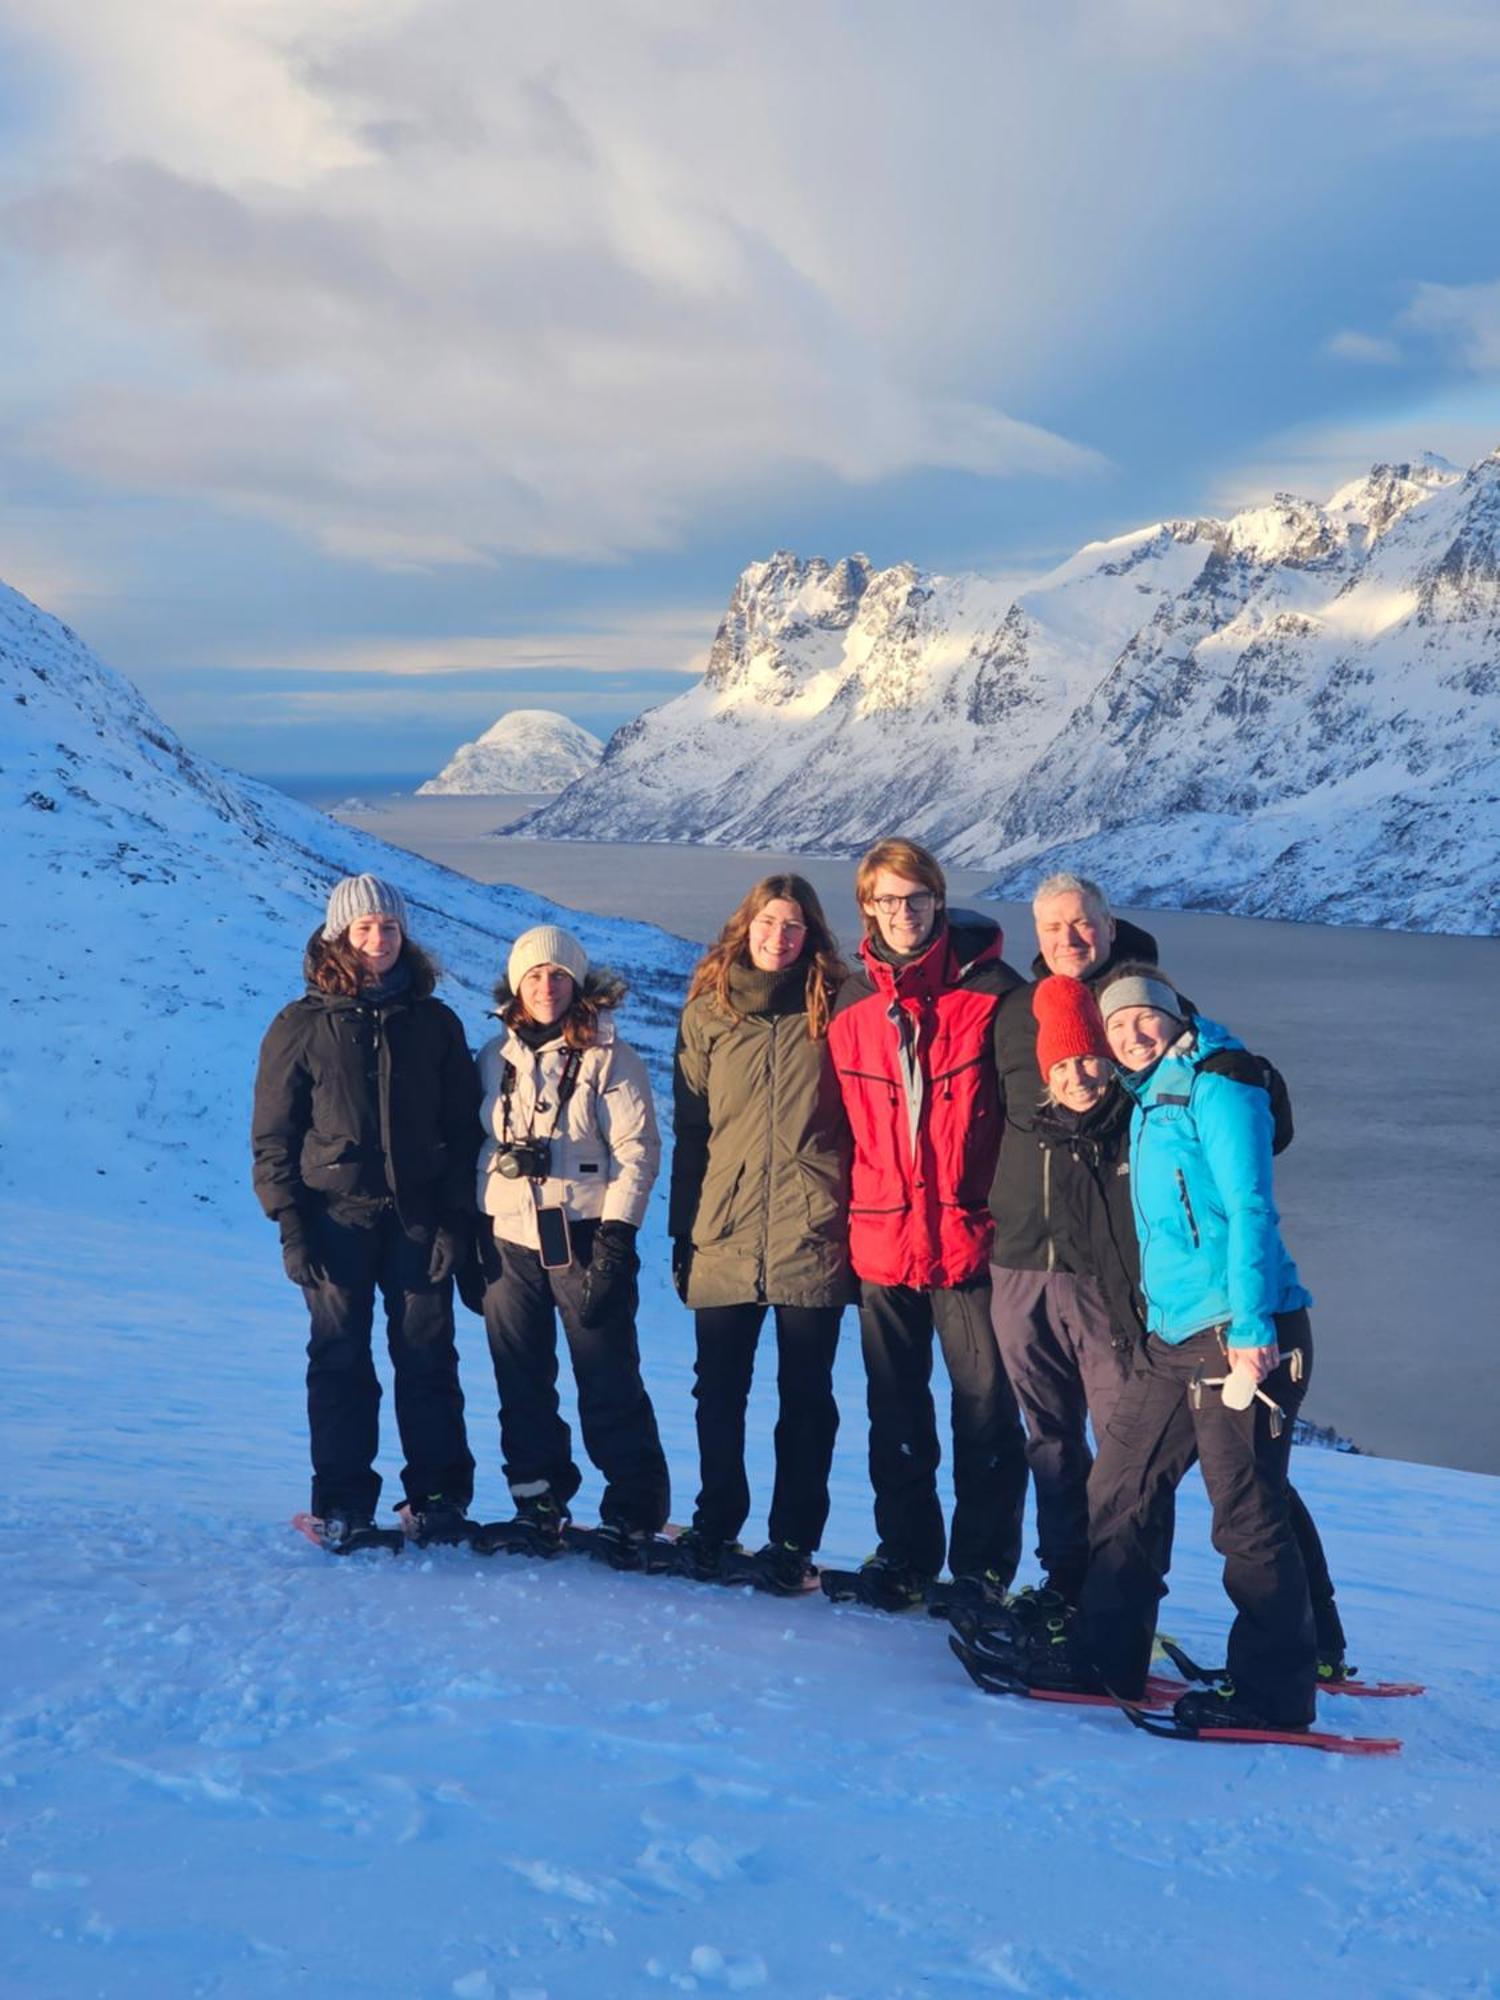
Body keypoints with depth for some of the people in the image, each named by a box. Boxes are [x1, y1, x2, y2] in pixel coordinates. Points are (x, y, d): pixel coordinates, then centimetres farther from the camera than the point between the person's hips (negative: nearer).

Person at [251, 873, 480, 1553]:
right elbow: (273, 1135, 3)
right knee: (341, 1360, 2)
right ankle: (342, 1504, 9)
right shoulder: (301, 1026, 3)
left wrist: (456, 1218, 0)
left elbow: (464, 1128, 9)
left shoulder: (434, 1024, 8)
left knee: (428, 1358, 2)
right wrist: (291, 1225, -5)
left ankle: (438, 1496, 11)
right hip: (336, 1218, -1)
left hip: (419, 1219, 1)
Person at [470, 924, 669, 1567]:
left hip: (585, 1240, -4)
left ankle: (631, 1513, 4)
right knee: (521, 1386, 8)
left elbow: (638, 1151, -6)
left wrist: (615, 1238, -13)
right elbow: (480, 1146, 17)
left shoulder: (608, 1058, -2)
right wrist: (472, 1236, 12)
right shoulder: (496, 1057, 11)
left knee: (609, 1383, -3)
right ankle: (538, 1507, 18)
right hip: (510, 1242, 5)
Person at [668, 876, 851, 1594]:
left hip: (811, 1235, -2)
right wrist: (683, 1232, 8)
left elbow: (859, 1117, 4)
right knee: (719, 1392, 8)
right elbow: (689, 1130, 12)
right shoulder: (708, 1012, 10)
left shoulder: (831, 1008, 4)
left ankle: (792, 1544, 11)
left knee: (805, 1395, 3)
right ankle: (714, 1530, 20)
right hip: (725, 1235, 2)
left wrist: (861, 1221, -1)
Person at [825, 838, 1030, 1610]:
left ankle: (984, 1564, 12)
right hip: (883, 1237, 4)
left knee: (986, 1408, 1)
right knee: (895, 1414, 12)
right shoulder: (851, 1006, 8)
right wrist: (848, 1222, 11)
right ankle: (904, 1551, 25)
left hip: (969, 1235, -4)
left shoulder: (989, 990, -4)